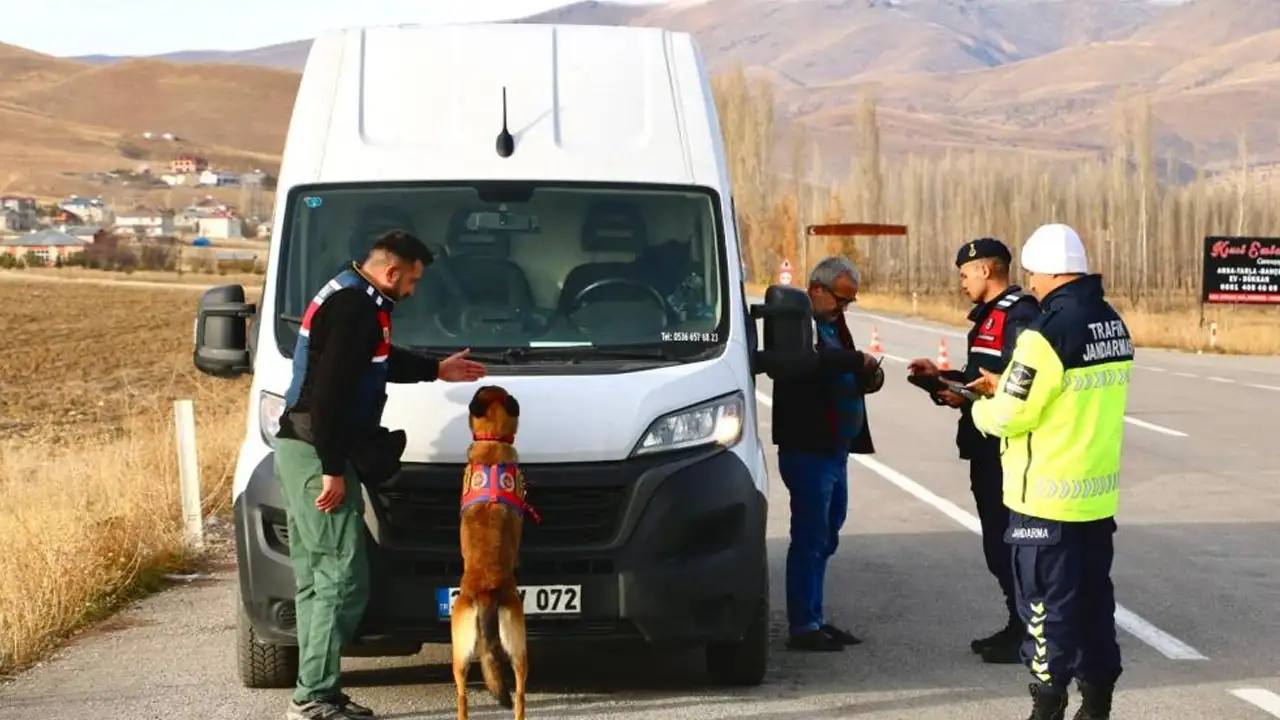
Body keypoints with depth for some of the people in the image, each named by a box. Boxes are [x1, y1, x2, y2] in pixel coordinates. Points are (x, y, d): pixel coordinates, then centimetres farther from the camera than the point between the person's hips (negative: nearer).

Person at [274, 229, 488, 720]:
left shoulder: (347, 297, 16)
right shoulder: (354, 308, -17)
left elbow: (379, 362, 32)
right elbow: (329, 393, -23)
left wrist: (434, 371, 42)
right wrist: (333, 470, -21)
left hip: (301, 451, 11)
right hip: (316, 455, -11)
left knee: (316, 578, 12)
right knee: (343, 578, -9)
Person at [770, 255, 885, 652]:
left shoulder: (833, 325, 19)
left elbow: (849, 377, 21)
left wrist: (870, 376, 0)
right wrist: (858, 360, -26)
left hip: (835, 449, 9)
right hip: (808, 451, -9)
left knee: (825, 539, 13)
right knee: (810, 540, -7)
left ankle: (814, 620, 20)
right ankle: (803, 627, -3)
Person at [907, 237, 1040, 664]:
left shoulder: (1019, 315, -15)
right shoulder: (990, 315, 18)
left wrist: (968, 399, -21)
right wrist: (942, 377, 17)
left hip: (1007, 452, -11)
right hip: (987, 451, 11)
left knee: (1008, 542, -6)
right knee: (999, 544, 15)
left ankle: (1026, 635, 0)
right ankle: (1017, 627, 24)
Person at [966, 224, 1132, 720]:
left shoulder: (1047, 334, -20)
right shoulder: (1114, 326, 6)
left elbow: (1009, 416, -18)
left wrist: (982, 407, 4)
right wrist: (1008, 387, 16)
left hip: (1049, 497, -8)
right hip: (1099, 491, 8)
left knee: (1047, 603, 1)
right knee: (1094, 596, 15)